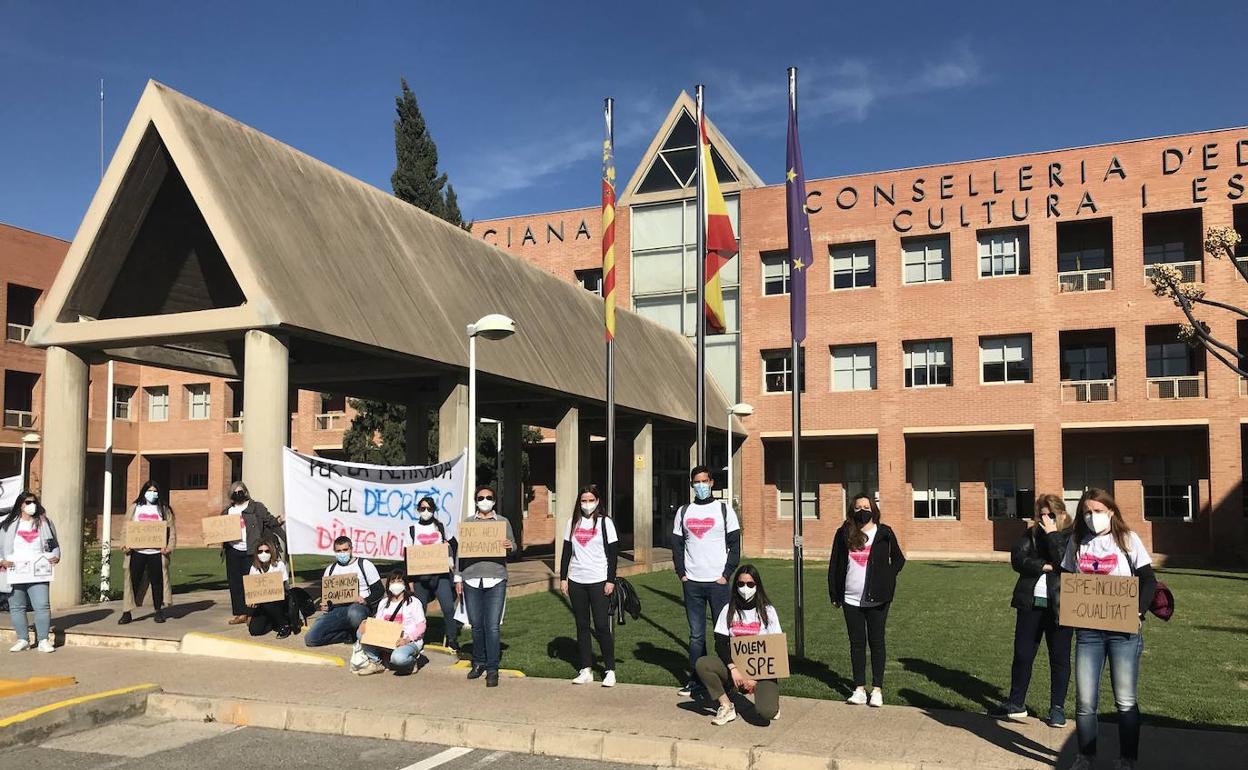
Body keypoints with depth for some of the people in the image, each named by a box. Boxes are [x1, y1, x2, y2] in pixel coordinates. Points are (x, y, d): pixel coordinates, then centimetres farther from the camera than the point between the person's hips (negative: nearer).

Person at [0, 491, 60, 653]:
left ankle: (43, 641, -3)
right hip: (14, 574, 1)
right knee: (17, 608, 6)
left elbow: (54, 544, 17)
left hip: (37, 574, 0)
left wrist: (56, 556, 0)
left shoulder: (44, 523, 10)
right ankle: (23, 640, 17)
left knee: (42, 606, -7)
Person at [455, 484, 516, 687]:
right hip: (471, 580, 2)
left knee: (492, 626, -6)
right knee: (476, 625, 8)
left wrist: (510, 546, -15)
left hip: (495, 580, -2)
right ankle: (478, 663, 24)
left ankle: (492, 670, -1)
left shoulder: (503, 522, 10)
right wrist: (458, 577, 7)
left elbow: (514, 545, 10)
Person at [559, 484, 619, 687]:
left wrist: (611, 580, -8)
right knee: (582, 627, 8)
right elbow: (566, 552, 13)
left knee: (602, 626, -5)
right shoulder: (573, 523, 10)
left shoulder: (605, 522, 0)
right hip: (576, 581, 4)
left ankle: (610, 671, 4)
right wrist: (563, 578, 8)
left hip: (599, 581, -4)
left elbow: (613, 554, -2)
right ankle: (586, 670, 16)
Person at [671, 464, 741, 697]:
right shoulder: (683, 512, 10)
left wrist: (727, 574, -7)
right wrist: (681, 573, 1)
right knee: (696, 634, 7)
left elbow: (735, 544, 0)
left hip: (718, 582, -2)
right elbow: (677, 544, 11)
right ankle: (696, 678, 13)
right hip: (692, 582, 3)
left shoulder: (724, 509, 2)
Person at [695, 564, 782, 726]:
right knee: (701, 664, -24)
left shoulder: (767, 611, -3)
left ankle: (770, 698, 9)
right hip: (735, 665, 3)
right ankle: (727, 707, -9)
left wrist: (756, 677, -13)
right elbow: (720, 643, -1)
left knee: (766, 712, -29)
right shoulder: (729, 610, 4)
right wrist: (733, 668, -18)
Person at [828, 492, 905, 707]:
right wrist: (834, 594, 6)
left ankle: (877, 689, 13)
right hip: (851, 599, 2)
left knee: (876, 642, 5)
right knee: (857, 643, 8)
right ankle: (859, 688, 15)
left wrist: (887, 581, -2)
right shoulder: (844, 534, 2)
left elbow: (898, 559, 9)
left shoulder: (884, 533, -2)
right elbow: (834, 565, 8)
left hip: (876, 600, -2)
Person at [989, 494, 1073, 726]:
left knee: (1059, 658, 6)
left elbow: (1064, 562, -19)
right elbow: (1017, 559, -4)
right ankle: (1016, 704, 19)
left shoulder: (1071, 536, -1)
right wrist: (1044, 566, -15)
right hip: (1030, 603, 3)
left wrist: (1052, 534, -15)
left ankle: (1057, 708, 18)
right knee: (1022, 655, 7)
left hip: (1059, 606, -3)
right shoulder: (1031, 534, 9)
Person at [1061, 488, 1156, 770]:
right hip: (1087, 630, 2)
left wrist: (1139, 611, -15)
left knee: (1125, 701, 4)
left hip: (1124, 630, -2)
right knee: (1085, 700, 3)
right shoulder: (1077, 542, 7)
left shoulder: (1128, 539, -1)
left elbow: (1148, 580, -1)